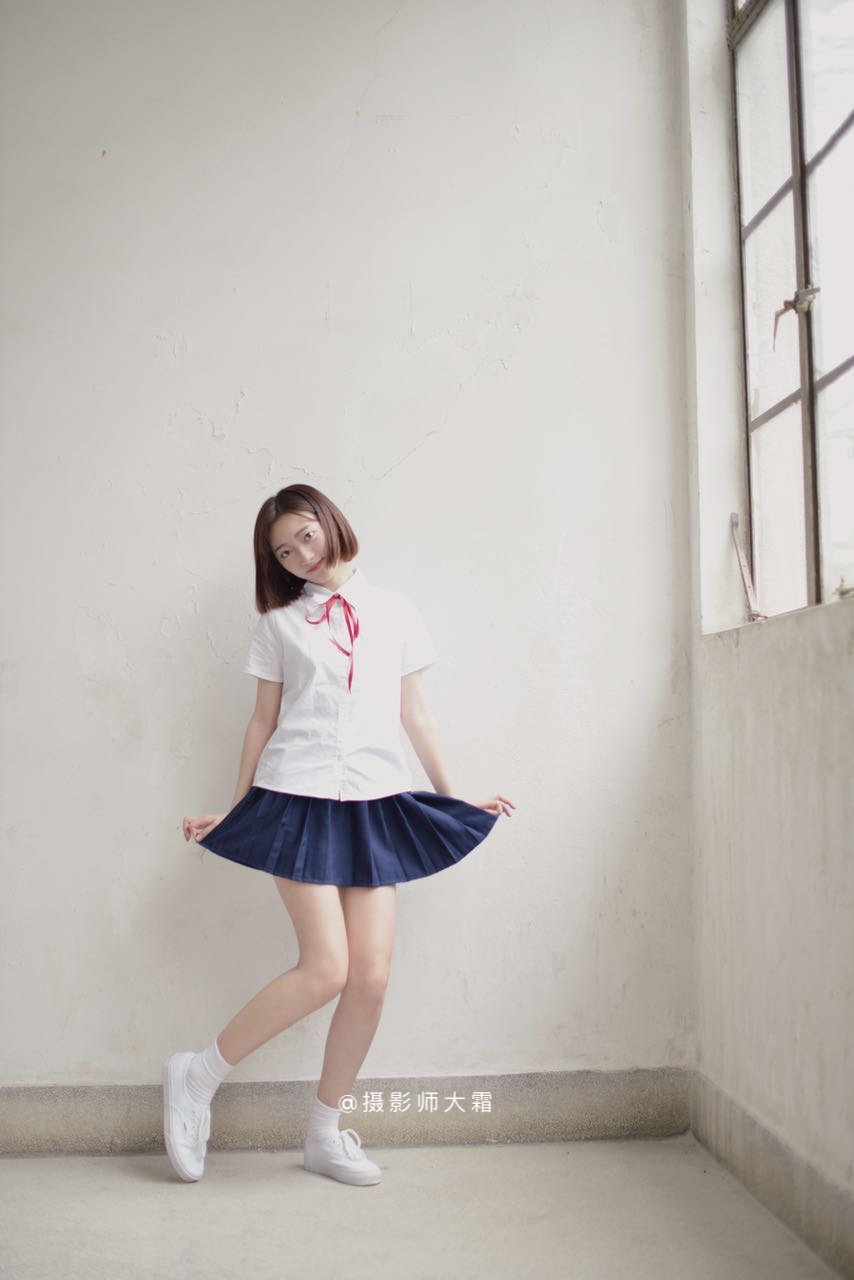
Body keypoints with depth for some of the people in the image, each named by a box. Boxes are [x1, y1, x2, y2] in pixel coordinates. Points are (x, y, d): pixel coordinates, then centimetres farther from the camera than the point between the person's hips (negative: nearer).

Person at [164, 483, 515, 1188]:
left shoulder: (394, 609, 11)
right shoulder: (280, 622, 8)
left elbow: (415, 711, 15)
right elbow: (264, 720, 11)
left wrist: (456, 798, 15)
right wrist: (234, 809, 10)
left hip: (376, 804, 3)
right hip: (298, 797, -2)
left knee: (373, 976, -2)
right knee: (326, 969, -11)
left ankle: (326, 1134, 16)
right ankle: (198, 1074, 9)